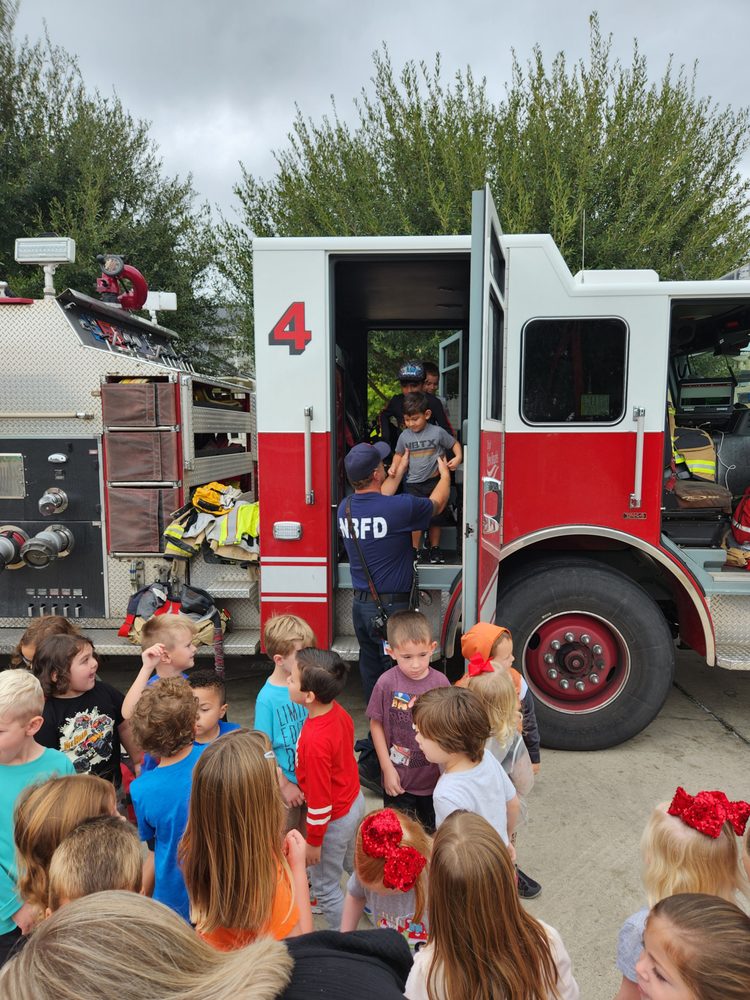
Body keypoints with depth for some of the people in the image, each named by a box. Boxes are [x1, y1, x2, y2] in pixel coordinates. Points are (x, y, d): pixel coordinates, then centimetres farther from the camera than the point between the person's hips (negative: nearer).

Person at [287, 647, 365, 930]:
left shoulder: (315, 741, -38)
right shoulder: (338, 711, -15)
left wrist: (314, 841, -12)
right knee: (355, 864, 32)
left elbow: (320, 799, -27)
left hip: (335, 819, -7)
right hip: (355, 801, 7)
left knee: (325, 888, 18)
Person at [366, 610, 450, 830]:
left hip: (434, 777, 2)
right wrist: (387, 768, -8)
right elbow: (376, 725, -8)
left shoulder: (441, 682, -12)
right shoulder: (387, 683, -17)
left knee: (432, 835, 22)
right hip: (398, 779, -2)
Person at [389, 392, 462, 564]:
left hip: (434, 482, -1)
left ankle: (434, 548, 24)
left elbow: (454, 444, 5)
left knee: (436, 517, 8)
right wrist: (394, 467, -3)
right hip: (413, 484, 1)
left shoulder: (437, 432, -7)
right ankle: (415, 550, 12)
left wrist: (458, 457, -13)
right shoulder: (405, 436, 0)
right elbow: (399, 454, 15)